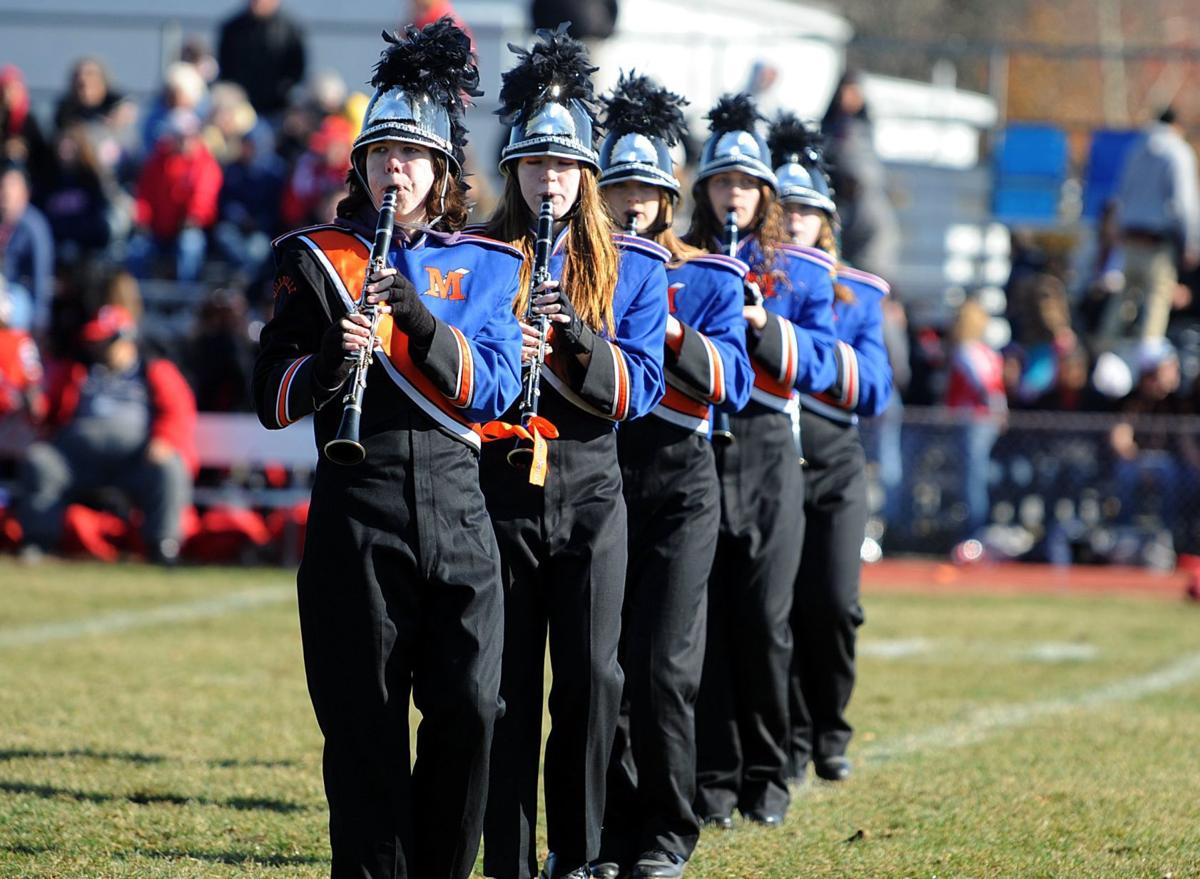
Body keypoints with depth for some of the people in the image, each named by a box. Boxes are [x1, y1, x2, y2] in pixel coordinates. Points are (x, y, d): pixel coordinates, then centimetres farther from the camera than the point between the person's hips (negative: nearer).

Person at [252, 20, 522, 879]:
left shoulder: (483, 268, 11)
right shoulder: (317, 259, 6)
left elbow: (494, 390, -3)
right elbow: (273, 398, 1)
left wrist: (418, 315, -17)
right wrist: (328, 361, -20)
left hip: (456, 502, 2)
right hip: (357, 504, -2)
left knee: (470, 708, -2)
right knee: (366, 716, -2)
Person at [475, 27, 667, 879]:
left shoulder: (633, 269, 5)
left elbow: (638, 391, -4)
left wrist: (577, 332, -20)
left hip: (590, 492, 0)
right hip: (498, 483, 0)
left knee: (592, 678, -5)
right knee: (506, 684, -1)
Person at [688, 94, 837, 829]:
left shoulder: (802, 272, 9)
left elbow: (819, 366, -1)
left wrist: (763, 324, -16)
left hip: (767, 449, 0)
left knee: (765, 618, -4)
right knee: (703, 617, -3)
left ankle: (767, 777, 7)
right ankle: (714, 778, 2)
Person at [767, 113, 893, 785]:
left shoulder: (858, 294, 11)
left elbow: (876, 393, 1)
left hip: (833, 462, 1)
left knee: (834, 603, -7)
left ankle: (830, 736, 12)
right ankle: (790, 744, 5)